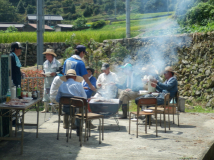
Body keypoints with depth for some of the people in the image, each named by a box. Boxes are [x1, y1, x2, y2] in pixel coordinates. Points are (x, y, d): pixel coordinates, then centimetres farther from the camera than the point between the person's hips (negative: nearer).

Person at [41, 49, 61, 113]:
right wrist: (43, 74, 1)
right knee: (45, 93, 2)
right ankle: (46, 108, 8)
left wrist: (55, 73, -20)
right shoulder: (45, 63, 14)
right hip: (47, 81, 5)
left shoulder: (57, 63, -3)